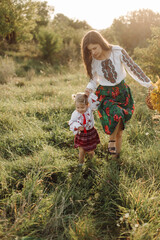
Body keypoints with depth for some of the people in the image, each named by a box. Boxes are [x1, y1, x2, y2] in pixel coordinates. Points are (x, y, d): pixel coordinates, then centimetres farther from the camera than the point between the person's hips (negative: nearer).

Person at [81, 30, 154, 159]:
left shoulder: (118, 52, -16)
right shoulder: (92, 61, -9)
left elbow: (133, 68, -7)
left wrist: (149, 84, -3)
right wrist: (89, 89, -15)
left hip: (122, 92, 0)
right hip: (105, 94, 0)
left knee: (119, 130, 6)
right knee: (116, 114, -30)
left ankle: (117, 155, 25)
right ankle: (112, 139, -2)